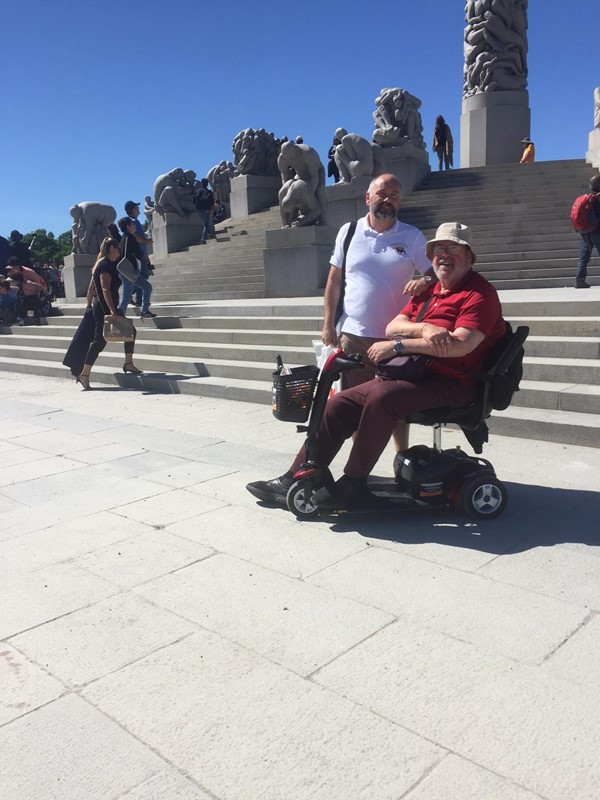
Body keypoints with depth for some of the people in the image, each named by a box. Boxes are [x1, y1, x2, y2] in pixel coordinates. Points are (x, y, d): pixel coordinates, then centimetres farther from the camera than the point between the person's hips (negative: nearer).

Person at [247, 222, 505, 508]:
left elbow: (461, 345, -22)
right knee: (339, 403, -4)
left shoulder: (480, 293, -6)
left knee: (381, 398, -33)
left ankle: (352, 483, -19)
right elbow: (392, 327, 6)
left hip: (452, 383, -8)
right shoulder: (427, 291, 18)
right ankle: (296, 478, 2)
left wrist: (398, 345, -20)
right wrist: (423, 328, -18)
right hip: (415, 374, 8)